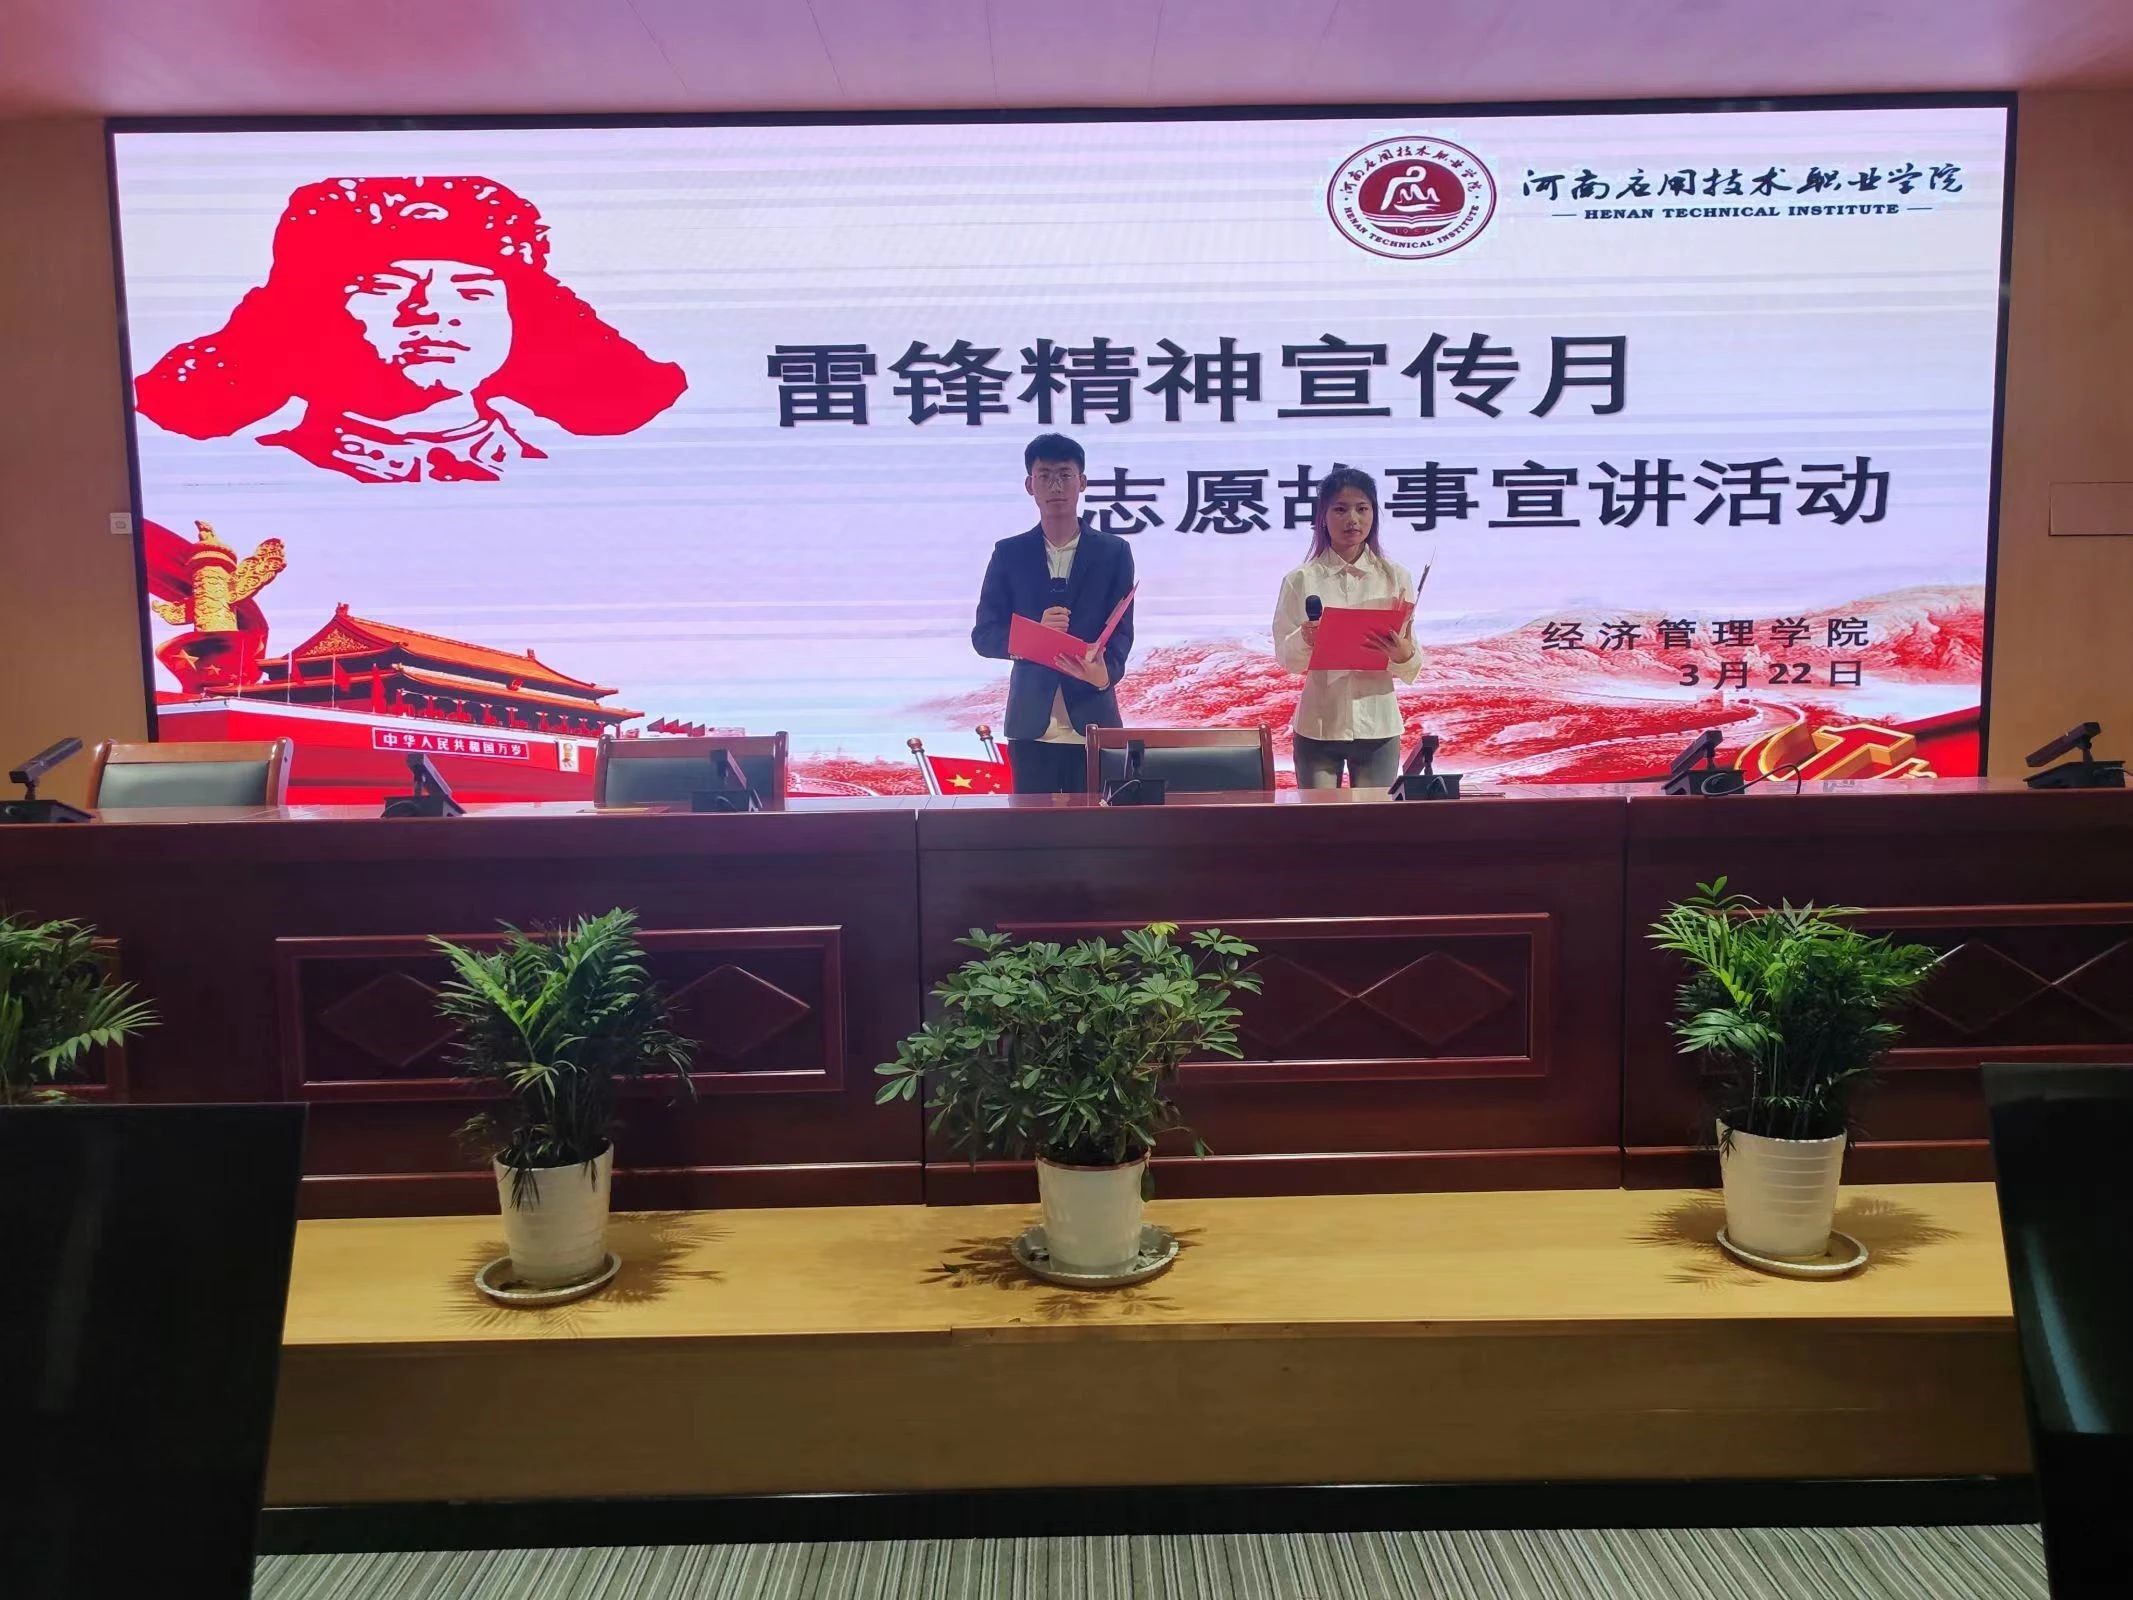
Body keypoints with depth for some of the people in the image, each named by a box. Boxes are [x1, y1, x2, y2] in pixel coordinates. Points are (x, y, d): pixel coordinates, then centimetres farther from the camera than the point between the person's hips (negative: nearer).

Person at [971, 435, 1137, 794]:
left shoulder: (1113, 552, 5)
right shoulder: (1009, 553, 6)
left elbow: (1121, 631, -1)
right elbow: (983, 636, 4)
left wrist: (1106, 672, -23)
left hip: (1093, 721, 0)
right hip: (1031, 723, 1)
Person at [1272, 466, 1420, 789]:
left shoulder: (1395, 578, 2)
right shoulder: (1301, 580, 0)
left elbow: (1412, 669, 2)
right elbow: (1285, 658, -2)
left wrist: (1403, 656, -20)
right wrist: (1305, 640, -23)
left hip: (1377, 726, 1)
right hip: (1318, 726, -1)